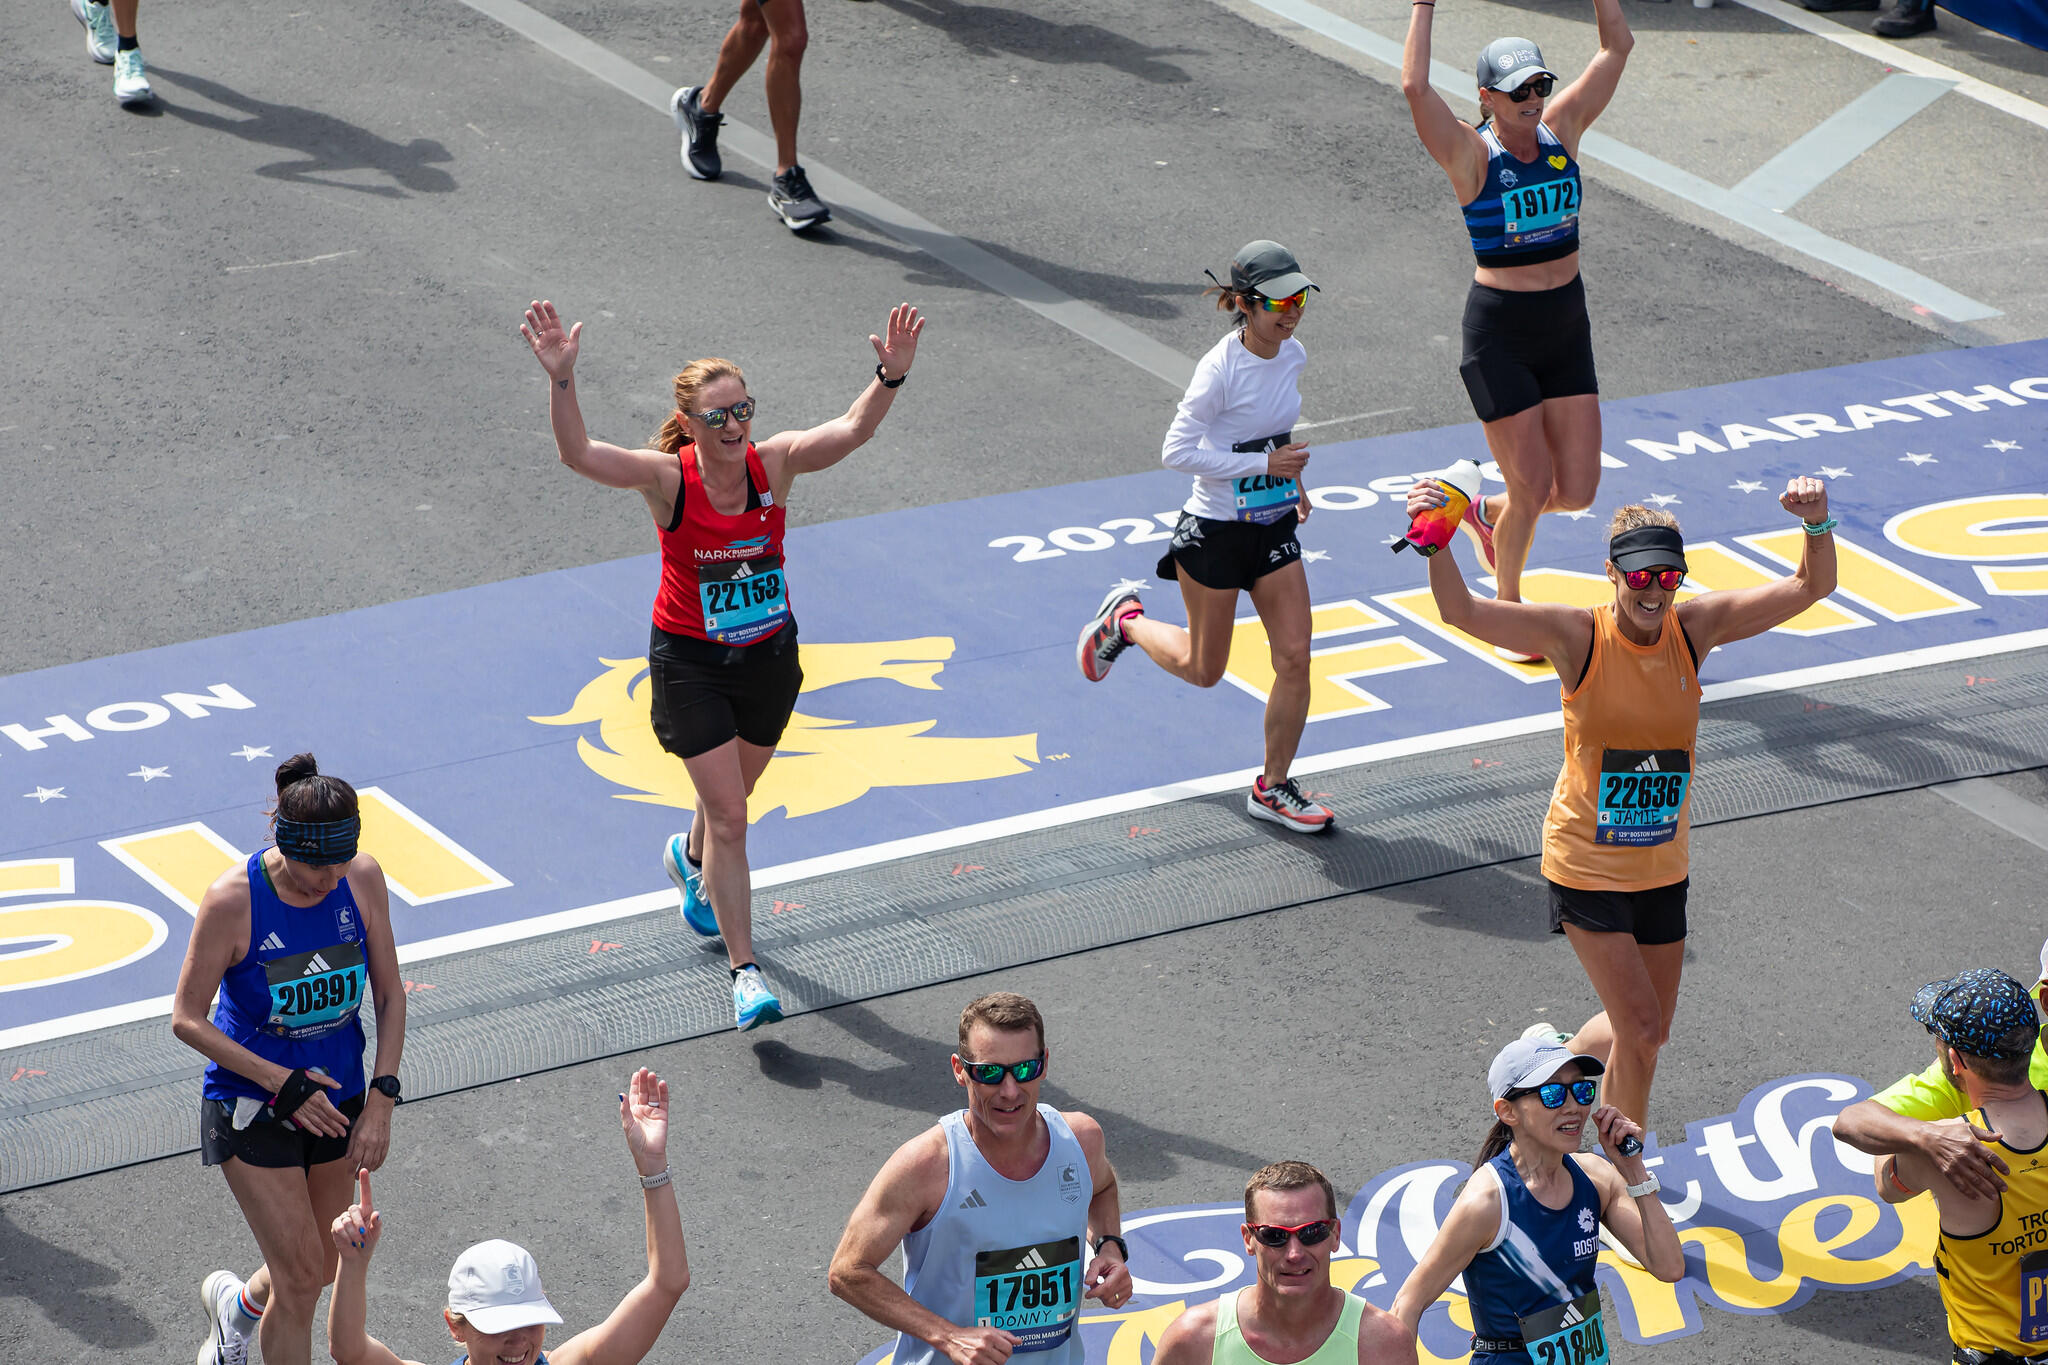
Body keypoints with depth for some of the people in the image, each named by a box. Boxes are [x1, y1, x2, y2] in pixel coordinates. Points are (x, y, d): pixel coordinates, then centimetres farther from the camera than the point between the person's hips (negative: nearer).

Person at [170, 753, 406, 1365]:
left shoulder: (363, 879, -12)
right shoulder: (233, 900, -24)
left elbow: (390, 995, -1)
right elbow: (187, 1019, -15)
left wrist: (381, 1100, -9)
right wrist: (283, 1083, -20)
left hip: (335, 1097, 5)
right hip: (251, 1103, -5)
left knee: (321, 1268, 16)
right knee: (301, 1275, -9)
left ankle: (235, 1302, 49)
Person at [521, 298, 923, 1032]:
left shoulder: (774, 463, -13)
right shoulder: (668, 478, -19)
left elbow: (852, 430, -26)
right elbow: (578, 453, -33)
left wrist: (892, 377, -44)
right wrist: (561, 378, -48)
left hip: (769, 654, 4)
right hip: (691, 661, -4)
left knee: (732, 795, 23)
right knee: (728, 816, -7)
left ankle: (691, 860, 59)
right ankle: (744, 970, 1)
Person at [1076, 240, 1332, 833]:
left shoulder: (1293, 355, -1)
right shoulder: (1221, 368, -23)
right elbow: (1178, 451, -23)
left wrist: (1291, 479, 11)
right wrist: (1263, 463, -25)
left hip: (1274, 528, 6)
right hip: (1214, 532, -6)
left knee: (1294, 657, -2)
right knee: (1203, 669, 10)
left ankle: (1273, 787, 12)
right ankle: (1125, 618, 38)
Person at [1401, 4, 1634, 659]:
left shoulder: (1561, 128, 2)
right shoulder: (1472, 153, -12)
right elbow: (1415, 87, -29)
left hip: (1566, 321, 5)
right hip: (1500, 332, -5)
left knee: (1577, 489, 4)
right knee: (1533, 486, -2)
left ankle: (1489, 512, 35)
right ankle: (1506, 610, 22)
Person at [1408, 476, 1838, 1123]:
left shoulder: (1696, 628, -7)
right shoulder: (1577, 635, -17)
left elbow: (1811, 588, -9)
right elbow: (1461, 610, -27)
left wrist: (1818, 526, -29)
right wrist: (1436, 541, -45)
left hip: (1662, 863, 5)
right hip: (1588, 867, -5)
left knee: (1644, 1030, 16)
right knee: (1641, 1028, -8)